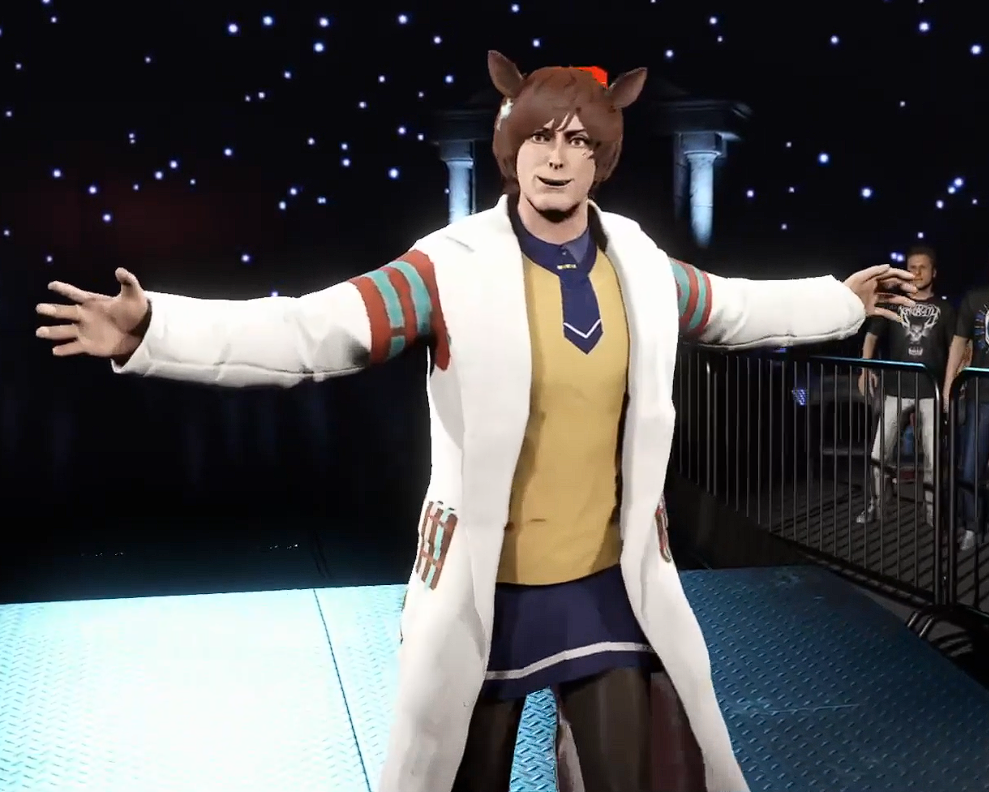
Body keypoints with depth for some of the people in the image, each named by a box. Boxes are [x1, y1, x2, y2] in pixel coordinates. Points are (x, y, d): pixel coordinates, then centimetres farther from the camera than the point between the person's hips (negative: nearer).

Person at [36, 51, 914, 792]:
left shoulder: (643, 267, 0)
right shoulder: (454, 267, -16)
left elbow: (736, 309, 19)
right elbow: (311, 330, -24)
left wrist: (843, 300, 28)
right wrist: (151, 329, -36)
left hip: (609, 584, 4)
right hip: (484, 590, -3)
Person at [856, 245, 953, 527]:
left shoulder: (944, 309, 7)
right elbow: (872, 336, 3)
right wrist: (866, 369, -12)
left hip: (930, 392, 0)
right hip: (896, 391, 0)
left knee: (933, 457, 4)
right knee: (878, 453, -2)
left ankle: (932, 510, 17)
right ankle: (874, 506, 11)